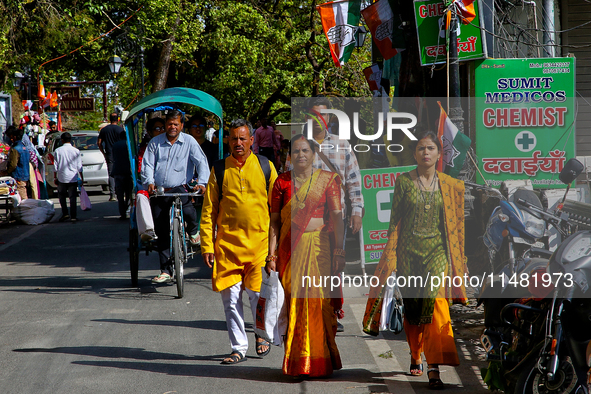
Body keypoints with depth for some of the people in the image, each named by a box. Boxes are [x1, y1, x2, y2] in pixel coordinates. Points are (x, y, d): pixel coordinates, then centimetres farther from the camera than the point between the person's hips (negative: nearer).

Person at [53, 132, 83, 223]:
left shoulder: (58, 151, -5)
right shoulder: (76, 151, -3)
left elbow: (56, 166, -2)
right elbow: (79, 167, 1)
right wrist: (81, 178, 11)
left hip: (62, 178, 0)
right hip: (73, 178, 0)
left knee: (61, 196, 17)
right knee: (72, 197, 4)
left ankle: (65, 213, 7)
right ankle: (73, 216, 0)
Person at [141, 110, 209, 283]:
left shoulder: (189, 142, 4)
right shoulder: (155, 143, 11)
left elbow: (201, 162, -5)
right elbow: (147, 164, 5)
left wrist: (202, 182, -21)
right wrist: (149, 182, -14)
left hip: (180, 189, -2)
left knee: (189, 212, -33)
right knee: (161, 232, 2)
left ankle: (193, 231, 5)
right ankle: (166, 271, 9)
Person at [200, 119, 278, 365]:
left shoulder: (265, 167, 5)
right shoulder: (219, 170, 6)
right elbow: (208, 210, 7)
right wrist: (207, 245, 0)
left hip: (260, 241, -1)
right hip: (227, 244, 1)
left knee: (258, 294, -3)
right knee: (230, 298, 0)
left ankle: (262, 335, 24)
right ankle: (239, 348, 10)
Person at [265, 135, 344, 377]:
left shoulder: (327, 180, 4)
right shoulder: (282, 181, 9)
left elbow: (337, 217, 0)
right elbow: (275, 220, 9)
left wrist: (339, 251, -8)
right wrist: (271, 254, 3)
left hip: (318, 246, -2)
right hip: (290, 248, 2)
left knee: (318, 300, -6)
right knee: (294, 301, -1)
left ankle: (318, 362, 2)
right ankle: (296, 364, 6)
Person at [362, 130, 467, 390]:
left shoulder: (450, 185, 7)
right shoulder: (404, 181, 4)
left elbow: (454, 223, 10)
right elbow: (395, 219, 5)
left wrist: (455, 258, 9)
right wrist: (391, 255, 0)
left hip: (437, 250, -1)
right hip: (409, 250, 1)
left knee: (435, 301, -18)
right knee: (411, 305, 7)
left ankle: (434, 367, -22)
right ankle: (415, 357, 30)